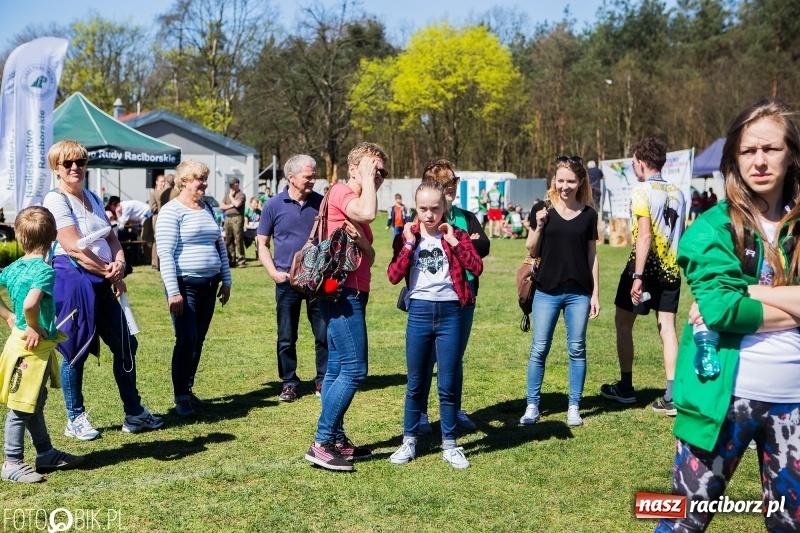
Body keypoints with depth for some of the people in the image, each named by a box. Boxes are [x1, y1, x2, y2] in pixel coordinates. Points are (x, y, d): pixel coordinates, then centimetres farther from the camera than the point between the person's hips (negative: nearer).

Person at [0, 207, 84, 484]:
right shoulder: (44, 270, -21)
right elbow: (30, 305, -36)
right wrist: (35, 328, -19)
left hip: (38, 347, 9)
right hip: (32, 346, -9)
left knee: (35, 403, 19)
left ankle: (46, 453, 33)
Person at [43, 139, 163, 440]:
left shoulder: (93, 198, 15)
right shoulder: (56, 200, -10)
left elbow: (111, 237, 11)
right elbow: (74, 247, -18)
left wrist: (119, 264, -10)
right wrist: (110, 273, -13)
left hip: (102, 282, 8)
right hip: (72, 280, -8)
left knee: (125, 345, 9)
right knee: (76, 351, 2)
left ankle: (134, 414, 19)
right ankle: (75, 420, 17)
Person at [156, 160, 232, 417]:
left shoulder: (207, 209, 13)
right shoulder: (172, 211, -9)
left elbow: (220, 246, 20)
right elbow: (165, 254, -15)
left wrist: (226, 281, 16)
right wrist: (173, 292, -19)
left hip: (208, 285, 7)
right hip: (185, 285, -7)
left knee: (198, 341, 10)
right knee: (186, 341, -7)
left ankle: (189, 390, 22)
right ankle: (181, 398, 4)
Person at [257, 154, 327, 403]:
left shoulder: (321, 203, 2)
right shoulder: (274, 206, -2)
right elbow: (262, 244, 4)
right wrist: (273, 272, -9)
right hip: (287, 280, -1)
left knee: (324, 333, 4)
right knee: (286, 337, 7)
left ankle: (323, 380, 18)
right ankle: (289, 382, 20)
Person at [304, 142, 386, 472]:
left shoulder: (354, 203, 20)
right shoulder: (341, 192, -9)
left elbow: (370, 259, 14)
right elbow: (369, 213, -32)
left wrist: (363, 243, -9)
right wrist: (366, 177, -15)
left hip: (351, 294, 10)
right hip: (343, 292, -10)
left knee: (338, 368, 11)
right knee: (354, 369, -12)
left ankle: (336, 440, 17)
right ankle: (321, 444, -8)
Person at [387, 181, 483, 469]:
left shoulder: (456, 234, 3)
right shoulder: (407, 237, 4)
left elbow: (477, 267, -11)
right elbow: (394, 276, -7)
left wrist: (453, 242, -13)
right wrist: (409, 244, -11)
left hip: (449, 312, -1)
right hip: (419, 312, 1)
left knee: (449, 384, 5)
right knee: (416, 383, 11)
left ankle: (449, 446, 17)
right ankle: (409, 441, 23)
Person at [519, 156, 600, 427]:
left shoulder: (588, 214, 4)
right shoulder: (542, 210, 0)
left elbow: (592, 256, 7)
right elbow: (532, 251, 4)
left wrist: (595, 293, 4)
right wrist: (539, 226, -13)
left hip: (578, 293, 1)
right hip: (547, 292, -1)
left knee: (577, 350, 5)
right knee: (539, 349, 2)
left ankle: (574, 407, 15)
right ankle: (532, 406, 12)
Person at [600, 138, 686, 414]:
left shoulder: (642, 190, -11)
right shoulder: (677, 193, 10)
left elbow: (645, 235, -19)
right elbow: (679, 234, 15)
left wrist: (638, 276, -22)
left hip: (646, 267, -6)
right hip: (671, 268, 6)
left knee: (623, 322, 11)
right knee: (667, 327, 5)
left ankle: (625, 387, 17)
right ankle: (671, 396, 0)